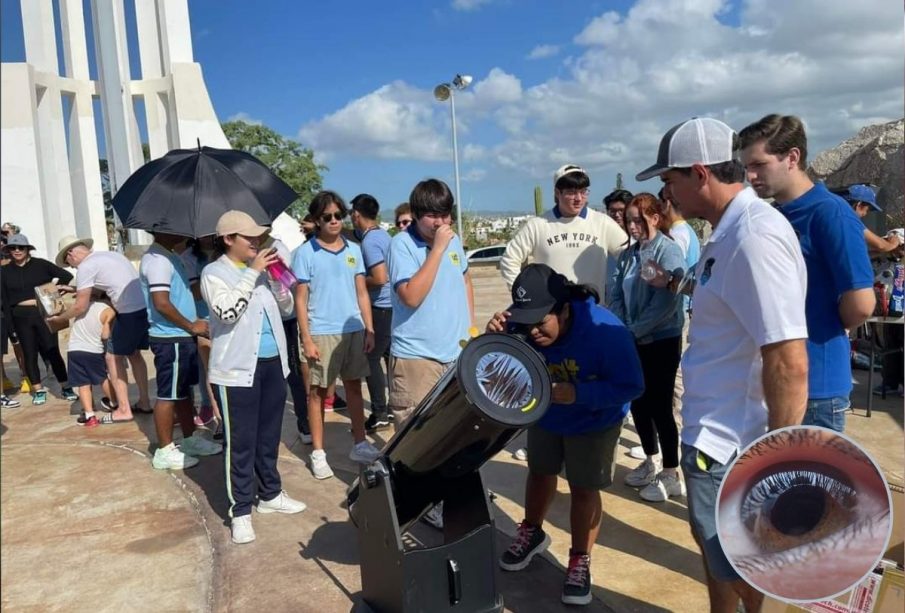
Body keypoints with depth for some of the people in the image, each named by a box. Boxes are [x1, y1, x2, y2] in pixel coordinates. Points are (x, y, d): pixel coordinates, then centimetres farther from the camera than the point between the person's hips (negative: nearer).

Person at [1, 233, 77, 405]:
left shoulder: (41, 265, -1)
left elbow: (66, 277, -1)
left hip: (43, 313, -2)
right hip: (21, 317, 3)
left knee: (52, 352, -2)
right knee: (29, 354, 7)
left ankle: (66, 387, 7)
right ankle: (38, 390, 17)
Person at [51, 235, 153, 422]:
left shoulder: (86, 266, -4)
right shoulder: (110, 254, 20)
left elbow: (80, 307, -1)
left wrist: (58, 318, 16)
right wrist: (79, 290, 36)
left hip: (130, 312, -8)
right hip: (146, 307, 8)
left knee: (114, 357, 6)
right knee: (133, 354, 21)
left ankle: (124, 410, 10)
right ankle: (144, 402, 27)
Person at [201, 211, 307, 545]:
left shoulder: (259, 269, 11)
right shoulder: (214, 273, -6)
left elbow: (286, 307, 15)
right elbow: (228, 311, -22)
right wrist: (253, 272, -18)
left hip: (272, 363, 6)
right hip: (237, 369, -6)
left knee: (269, 436, 17)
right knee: (240, 443, 0)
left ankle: (270, 494, 33)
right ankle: (240, 511, 10)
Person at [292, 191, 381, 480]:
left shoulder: (353, 250, 8)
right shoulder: (306, 253, -4)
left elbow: (362, 293, 11)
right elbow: (300, 299, -5)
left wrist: (369, 329, 5)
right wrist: (306, 338, -10)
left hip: (354, 330, 4)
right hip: (322, 333, -4)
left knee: (354, 386, 12)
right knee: (318, 391, 5)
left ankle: (360, 444, 24)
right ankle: (318, 452, 15)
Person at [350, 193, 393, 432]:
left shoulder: (369, 241, -17)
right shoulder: (382, 234, 11)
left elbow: (380, 278, -25)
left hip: (382, 307, -9)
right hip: (392, 305, 9)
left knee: (371, 359, -2)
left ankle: (380, 415, 3)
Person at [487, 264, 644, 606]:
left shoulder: (604, 330, -37)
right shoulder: (521, 324, -28)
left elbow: (631, 386, -31)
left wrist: (579, 394, -44)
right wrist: (496, 338, -38)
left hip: (594, 422, -3)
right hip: (544, 415, 4)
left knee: (584, 489, 3)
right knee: (539, 473, 20)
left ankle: (580, 562, 24)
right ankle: (532, 533, 46)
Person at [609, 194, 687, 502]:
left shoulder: (668, 250, -13)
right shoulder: (628, 254, 7)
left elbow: (667, 301, -19)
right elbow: (617, 295, 10)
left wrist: (634, 330, -15)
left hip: (662, 341, -6)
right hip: (634, 342, 6)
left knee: (659, 407, 1)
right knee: (638, 403, 13)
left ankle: (671, 475, 16)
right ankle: (649, 462, 32)